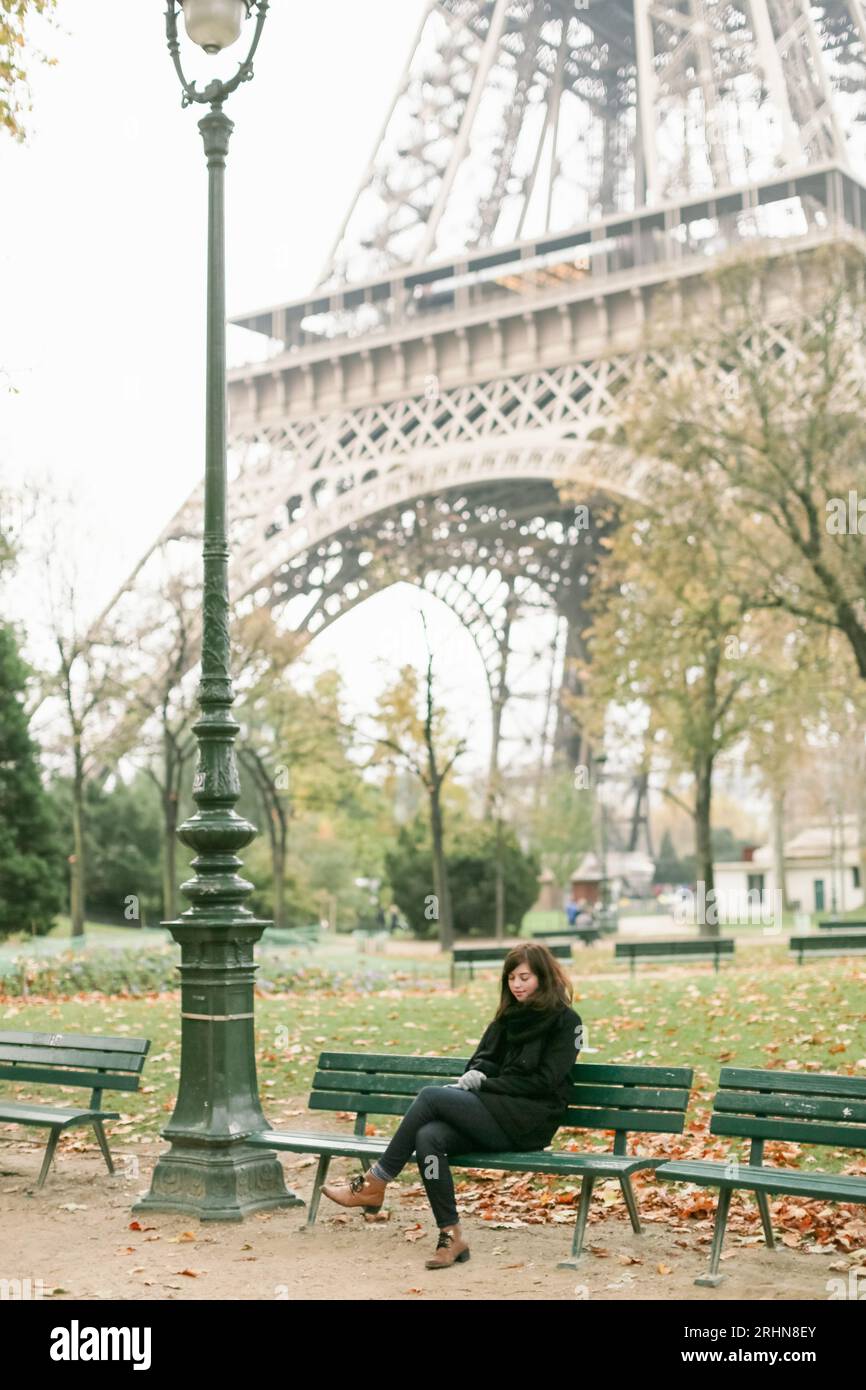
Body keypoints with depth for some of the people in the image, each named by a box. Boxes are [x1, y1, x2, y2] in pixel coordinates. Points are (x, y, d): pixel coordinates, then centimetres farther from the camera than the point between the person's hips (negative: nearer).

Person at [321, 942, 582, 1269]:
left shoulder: (564, 1021, 0)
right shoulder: (509, 1016, 21)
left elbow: (543, 1083, -8)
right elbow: (483, 1061, 20)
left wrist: (483, 1085, -8)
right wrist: (475, 1076, -5)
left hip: (529, 1124, -6)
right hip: (496, 1114, 6)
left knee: (431, 1096, -23)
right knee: (428, 1137, -26)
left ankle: (373, 1185, -15)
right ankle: (451, 1235, -25)